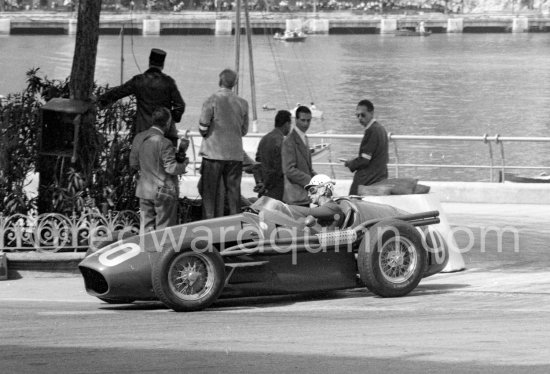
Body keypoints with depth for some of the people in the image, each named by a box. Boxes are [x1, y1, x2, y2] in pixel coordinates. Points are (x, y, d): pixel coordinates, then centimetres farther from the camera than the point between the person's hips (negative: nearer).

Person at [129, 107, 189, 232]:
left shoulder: (139, 138, 0)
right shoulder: (165, 144, -21)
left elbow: (133, 163, 8)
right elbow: (171, 168, -19)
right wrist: (184, 164, -1)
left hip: (144, 191, 6)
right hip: (164, 192, -6)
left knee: (147, 227, 12)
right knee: (164, 230, 5)